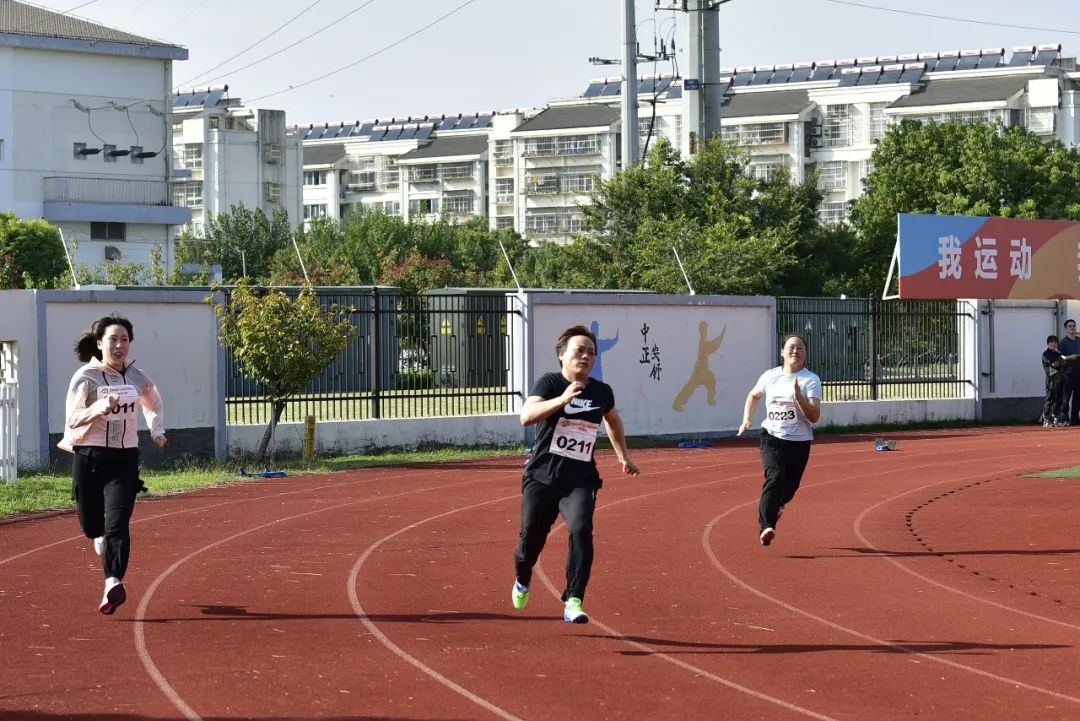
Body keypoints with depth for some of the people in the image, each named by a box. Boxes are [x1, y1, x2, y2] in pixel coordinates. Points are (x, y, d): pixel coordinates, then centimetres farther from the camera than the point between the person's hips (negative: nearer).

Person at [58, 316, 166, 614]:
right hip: (89, 458, -1)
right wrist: (99, 408, -35)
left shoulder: (137, 378, 6)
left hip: (125, 459, 1)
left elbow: (154, 405, 29)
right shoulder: (85, 377, -7)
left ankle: (113, 583, -28)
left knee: (117, 523, -17)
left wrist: (157, 430, 18)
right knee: (91, 525, 10)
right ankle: (106, 549, 44)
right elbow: (72, 419, -20)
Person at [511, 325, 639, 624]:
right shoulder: (550, 383, -8)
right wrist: (562, 400, -36)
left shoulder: (602, 392, 4)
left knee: (581, 529, -25)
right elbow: (526, 416, -26)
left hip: (580, 479, 2)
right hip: (542, 477, -1)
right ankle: (522, 579, 43)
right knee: (530, 539, 7)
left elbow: (612, 420, 28)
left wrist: (623, 456, 30)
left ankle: (574, 601, -22)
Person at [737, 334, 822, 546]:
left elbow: (814, 417, -14)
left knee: (789, 487, 9)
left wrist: (799, 398, -28)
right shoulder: (770, 376, 4)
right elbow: (753, 396, 25)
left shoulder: (811, 380, -6)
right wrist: (746, 419, 13)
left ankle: (777, 505, 46)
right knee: (775, 478, -22)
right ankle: (766, 527, -29)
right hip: (772, 437, 0)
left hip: (799, 441, 0)